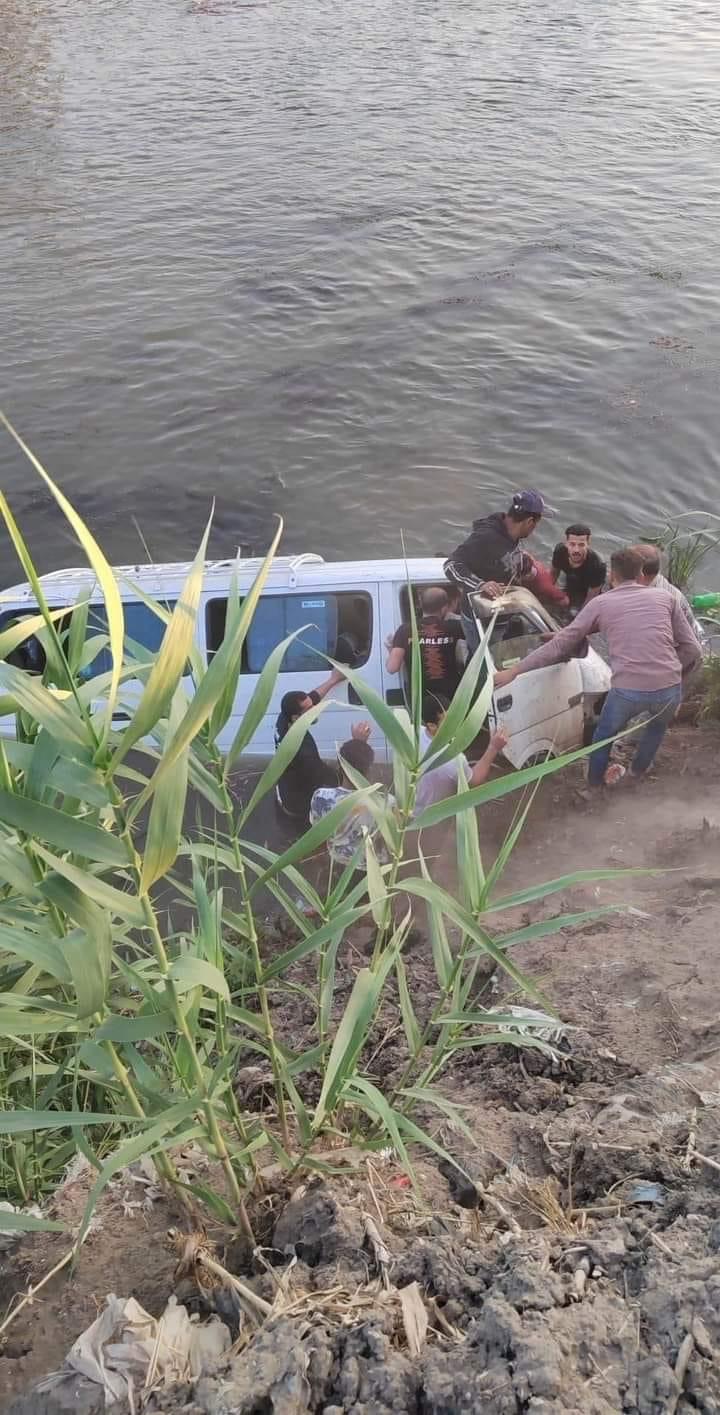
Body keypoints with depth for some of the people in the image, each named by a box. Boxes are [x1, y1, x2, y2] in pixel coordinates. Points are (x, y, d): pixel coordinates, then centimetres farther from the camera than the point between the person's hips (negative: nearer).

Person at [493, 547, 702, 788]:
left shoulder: (600, 603, 9)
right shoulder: (665, 597, 14)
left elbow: (559, 645, 7)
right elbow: (692, 649, 12)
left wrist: (513, 671, 11)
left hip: (627, 689, -2)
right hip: (670, 687, 2)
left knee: (605, 732, 31)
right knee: (658, 724, 38)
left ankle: (595, 779, 48)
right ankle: (639, 768, 55)